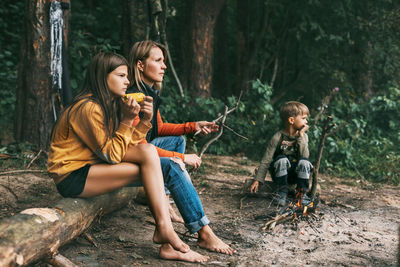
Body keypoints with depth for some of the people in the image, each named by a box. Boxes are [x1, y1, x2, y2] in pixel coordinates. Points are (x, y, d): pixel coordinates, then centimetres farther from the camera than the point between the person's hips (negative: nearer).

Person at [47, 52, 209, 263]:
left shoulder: (111, 105, 11)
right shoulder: (88, 108, -19)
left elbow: (123, 148, 3)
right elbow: (111, 155, -19)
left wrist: (145, 120, -7)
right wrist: (127, 120, -20)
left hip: (91, 166, 9)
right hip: (71, 176, -9)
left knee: (146, 150, -11)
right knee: (148, 164, -19)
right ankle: (164, 229, -10)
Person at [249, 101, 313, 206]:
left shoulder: (303, 136, -4)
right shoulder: (278, 137, -14)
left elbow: (304, 156, -20)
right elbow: (266, 160, -12)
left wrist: (301, 136, -22)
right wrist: (257, 180, -17)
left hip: (296, 174, 2)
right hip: (280, 173, -2)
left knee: (304, 162, -28)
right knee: (282, 160, -32)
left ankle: (302, 193, -15)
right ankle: (282, 193, -22)